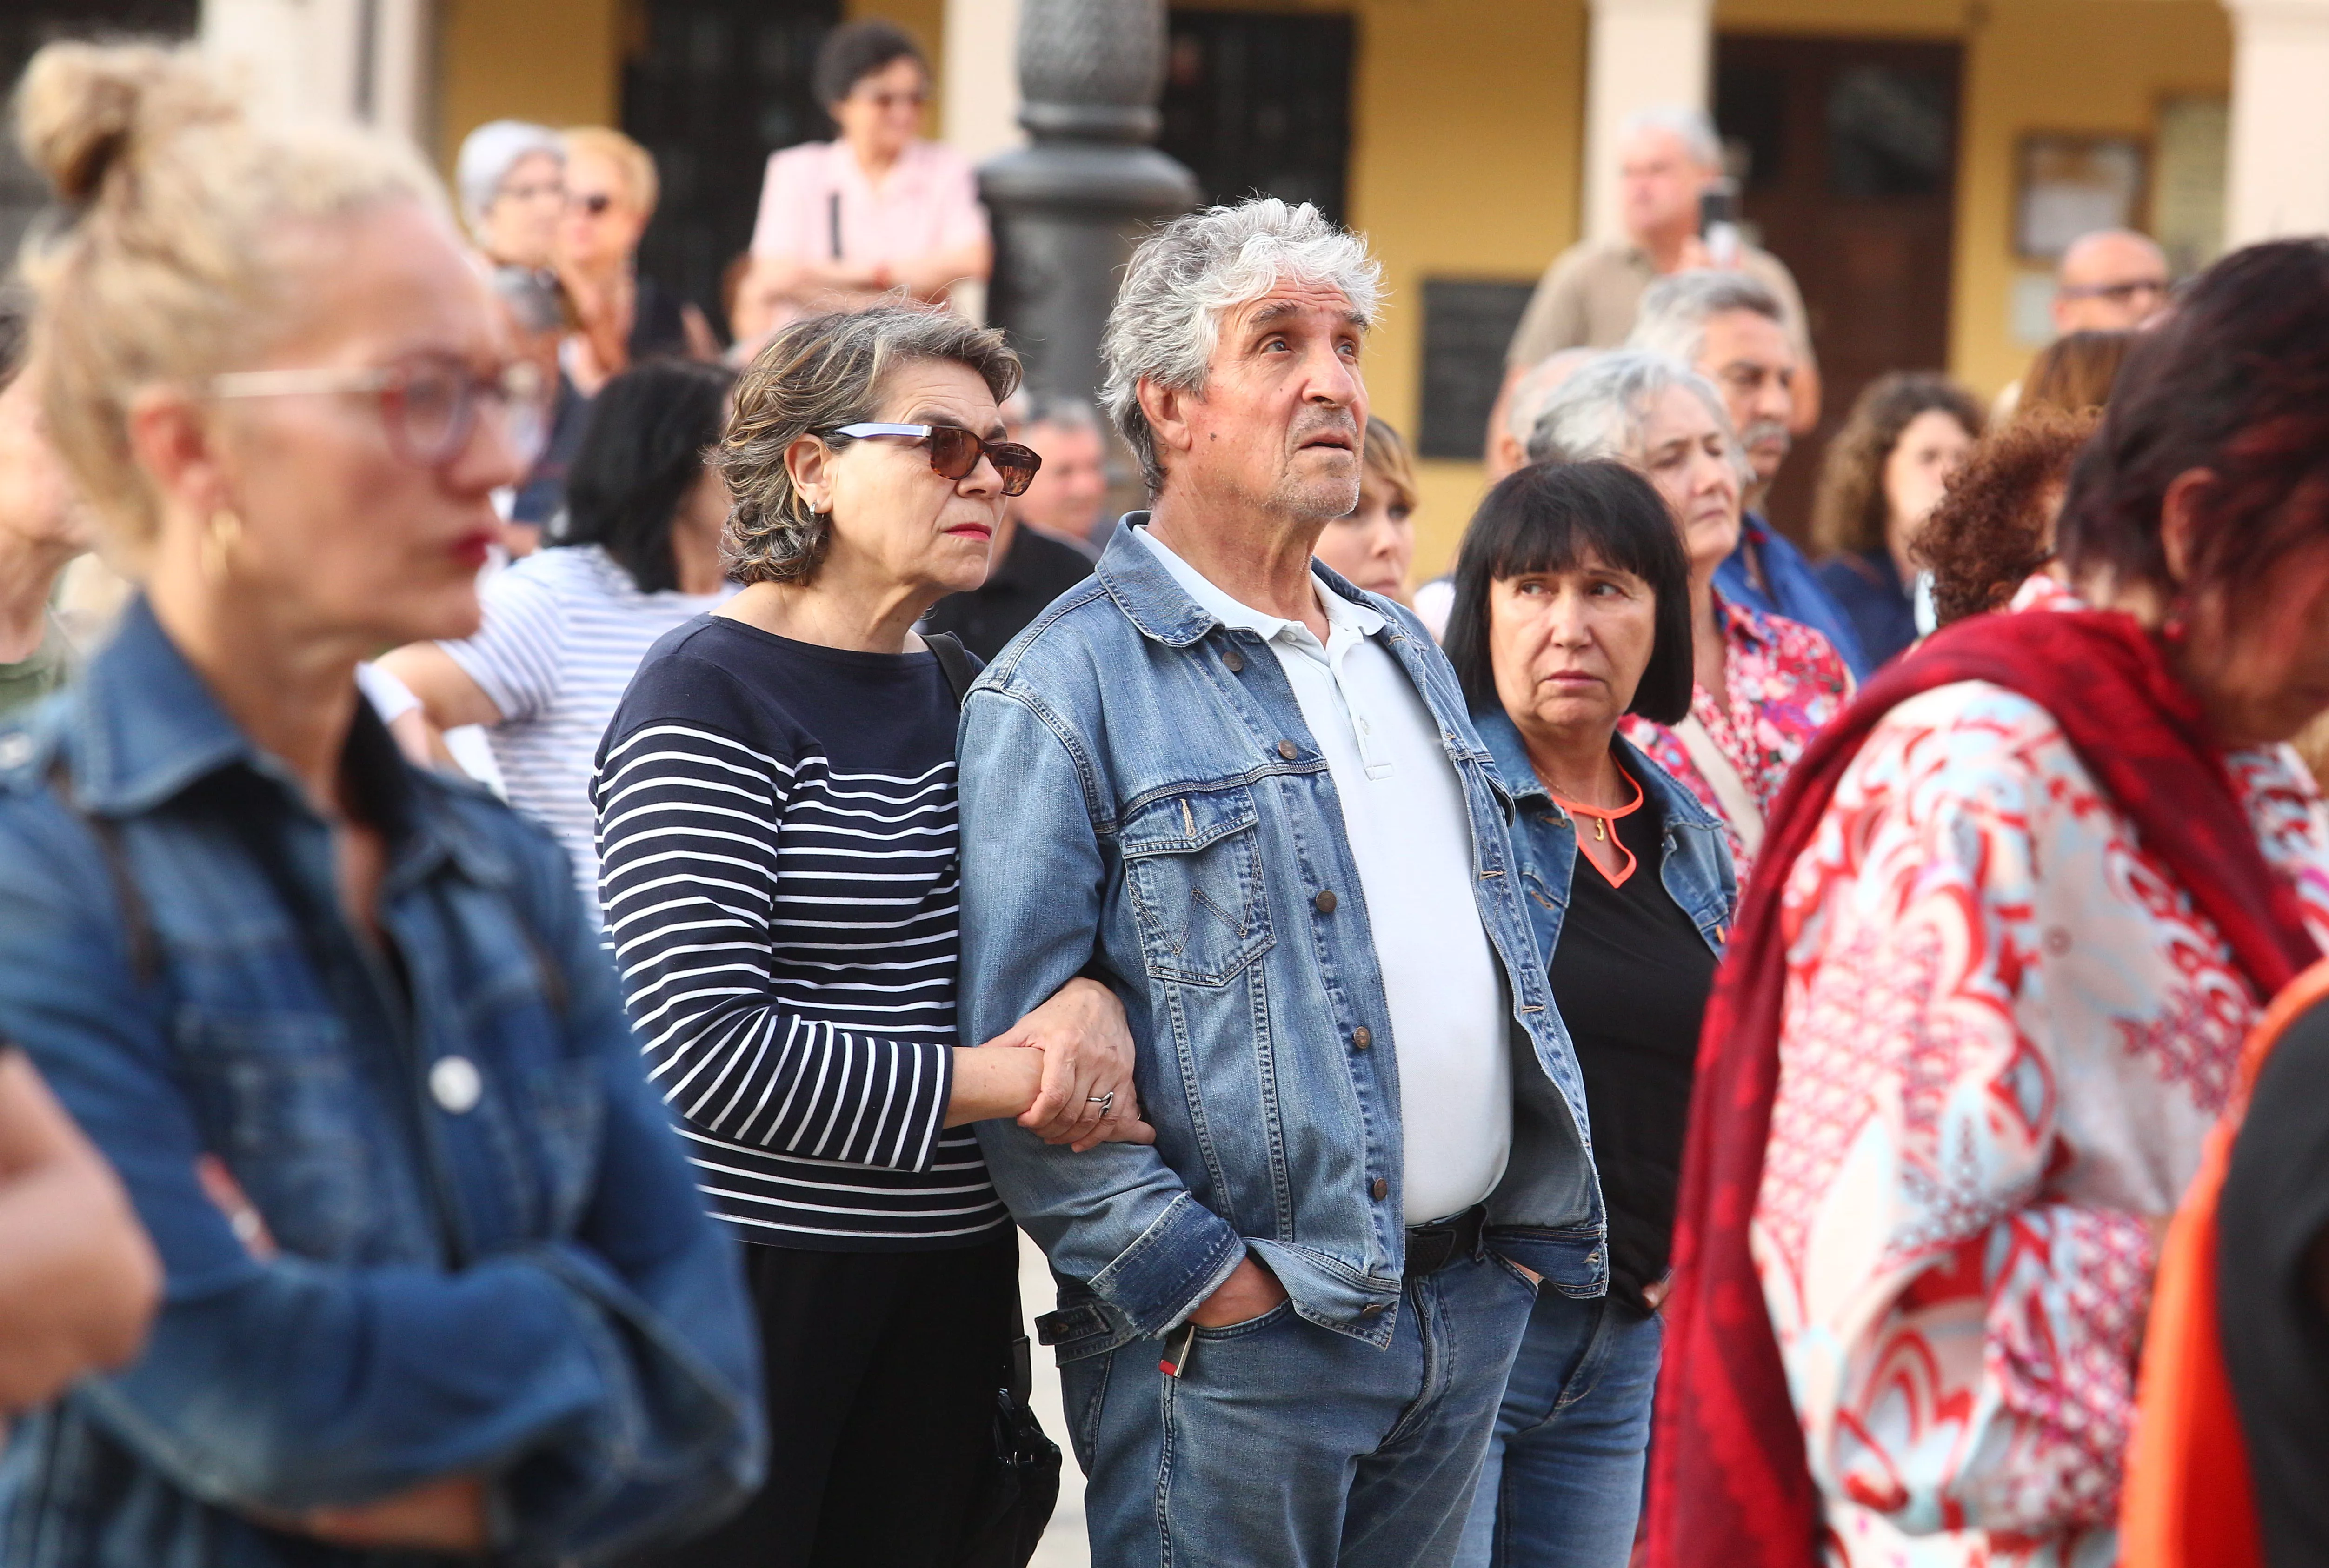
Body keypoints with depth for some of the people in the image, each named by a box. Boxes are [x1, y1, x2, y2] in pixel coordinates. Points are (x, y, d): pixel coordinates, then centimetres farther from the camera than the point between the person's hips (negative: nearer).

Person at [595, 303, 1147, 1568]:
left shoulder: (960, 695, 13)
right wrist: (1007, 1081, -17)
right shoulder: (709, 702, -11)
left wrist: (1089, 1001, -7)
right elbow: (701, 1044, -20)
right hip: (746, 1274, -7)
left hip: (946, 1281, 7)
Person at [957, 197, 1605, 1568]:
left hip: (1467, 1312, 7)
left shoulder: (1404, 656, 17)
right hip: (1236, 1346, -7)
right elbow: (1013, 1045, -14)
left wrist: (1542, 1209, 13)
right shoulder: (1069, 688, -9)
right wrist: (1184, 1273, -18)